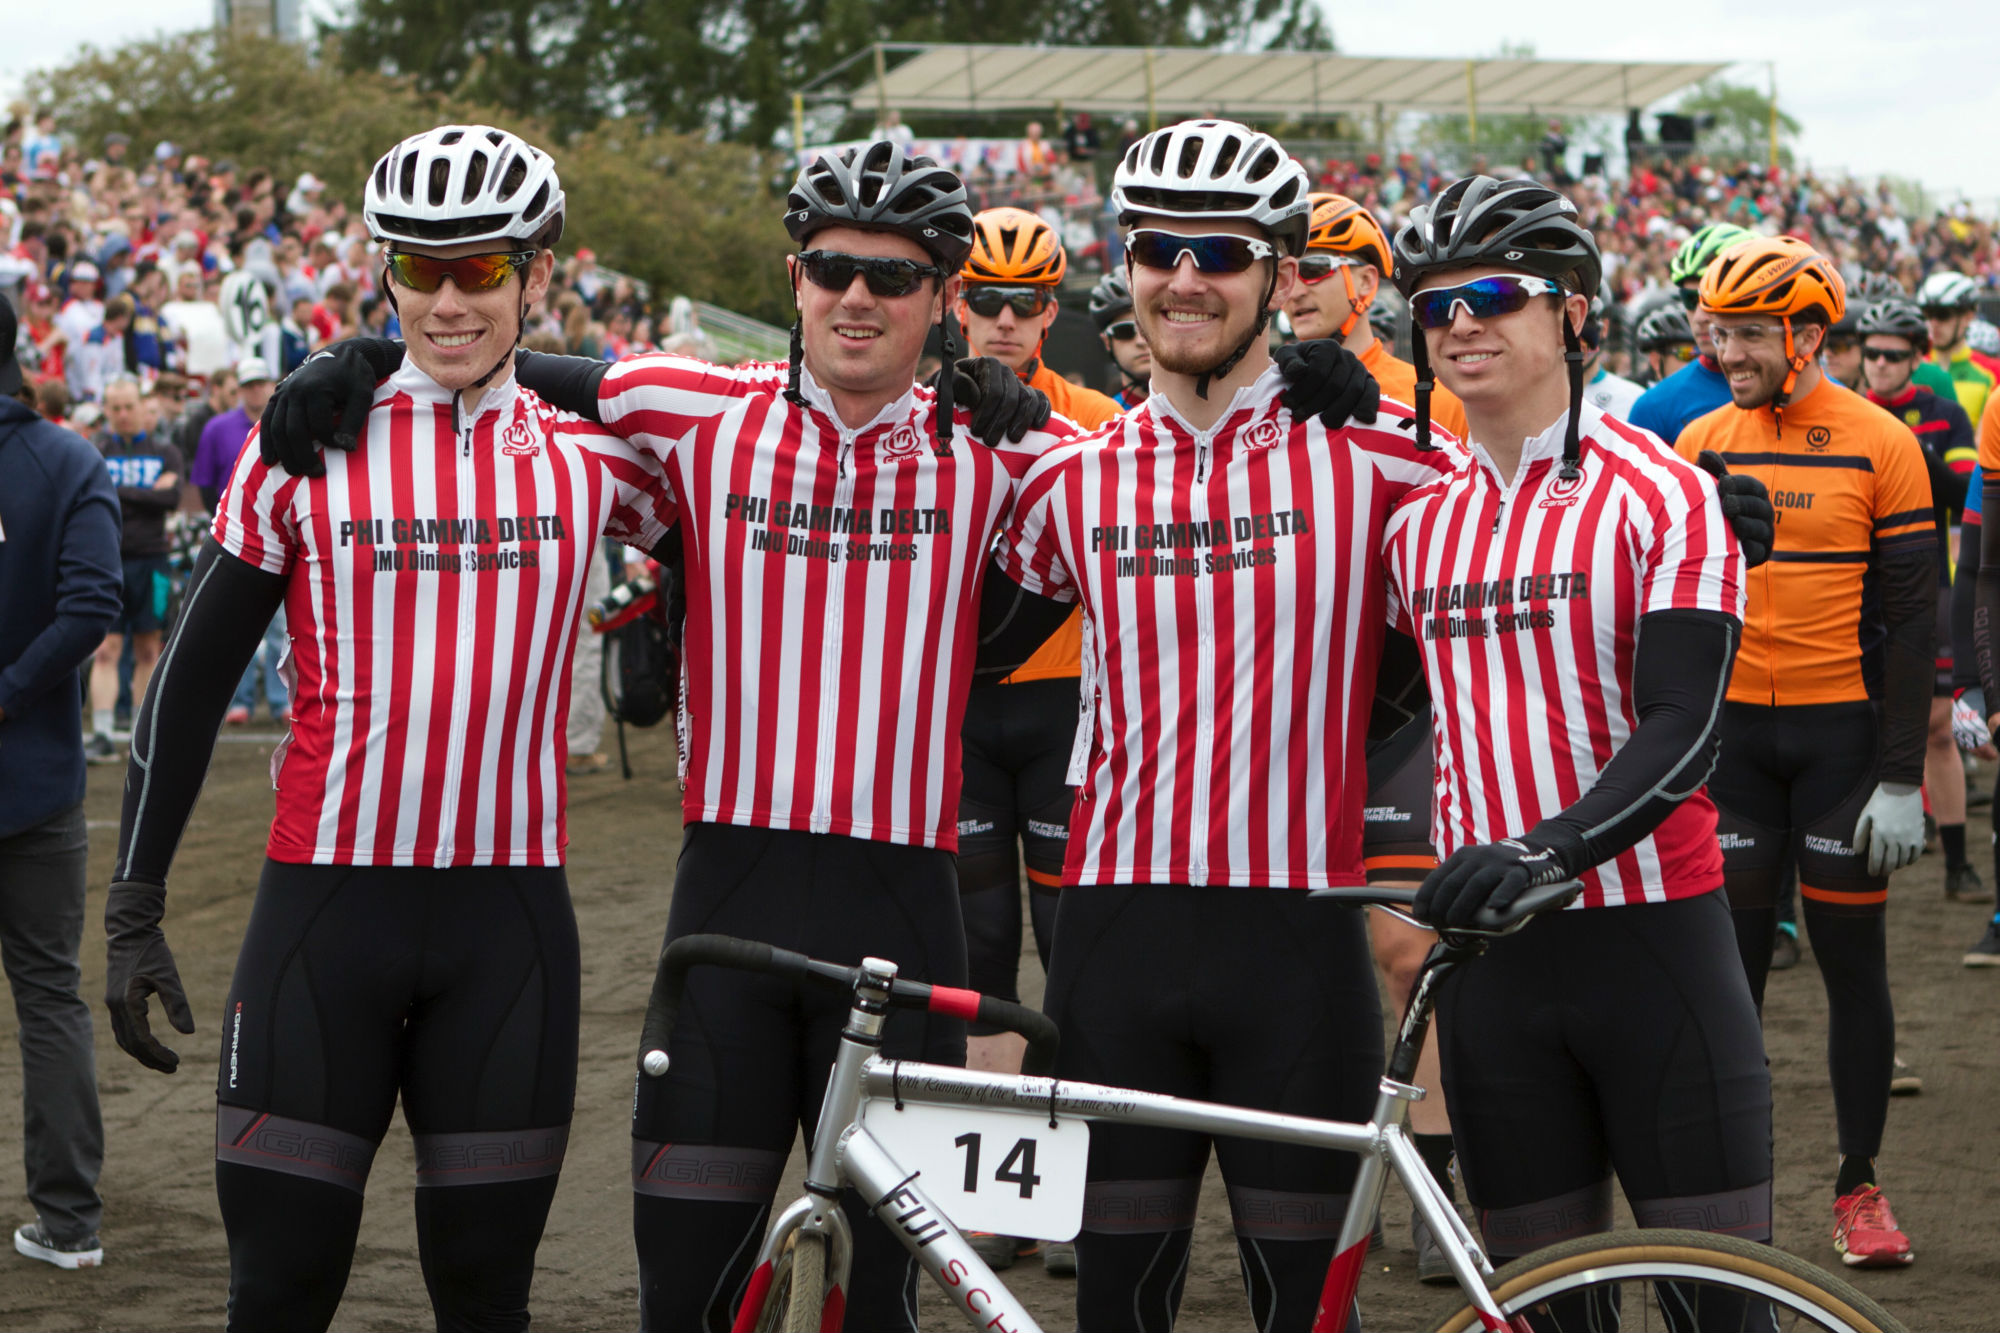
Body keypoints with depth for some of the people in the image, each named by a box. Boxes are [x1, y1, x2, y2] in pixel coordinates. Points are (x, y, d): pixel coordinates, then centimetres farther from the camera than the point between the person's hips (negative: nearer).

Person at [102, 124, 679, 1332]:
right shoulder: (306, 446, 0)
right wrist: (135, 912, 1)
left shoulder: (593, 453, 4)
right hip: (327, 907, -1)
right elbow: (194, 679, 4)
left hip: (509, 914, 1)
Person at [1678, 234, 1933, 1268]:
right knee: (1731, 960, 3)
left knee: (1852, 959, 4)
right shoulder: (1699, 444, 4)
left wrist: (1902, 778, -10)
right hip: (1730, 728, 2)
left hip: (1842, 730, -2)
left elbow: (1911, 616, -5)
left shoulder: (1880, 445, -6)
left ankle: (1860, 1188, 14)